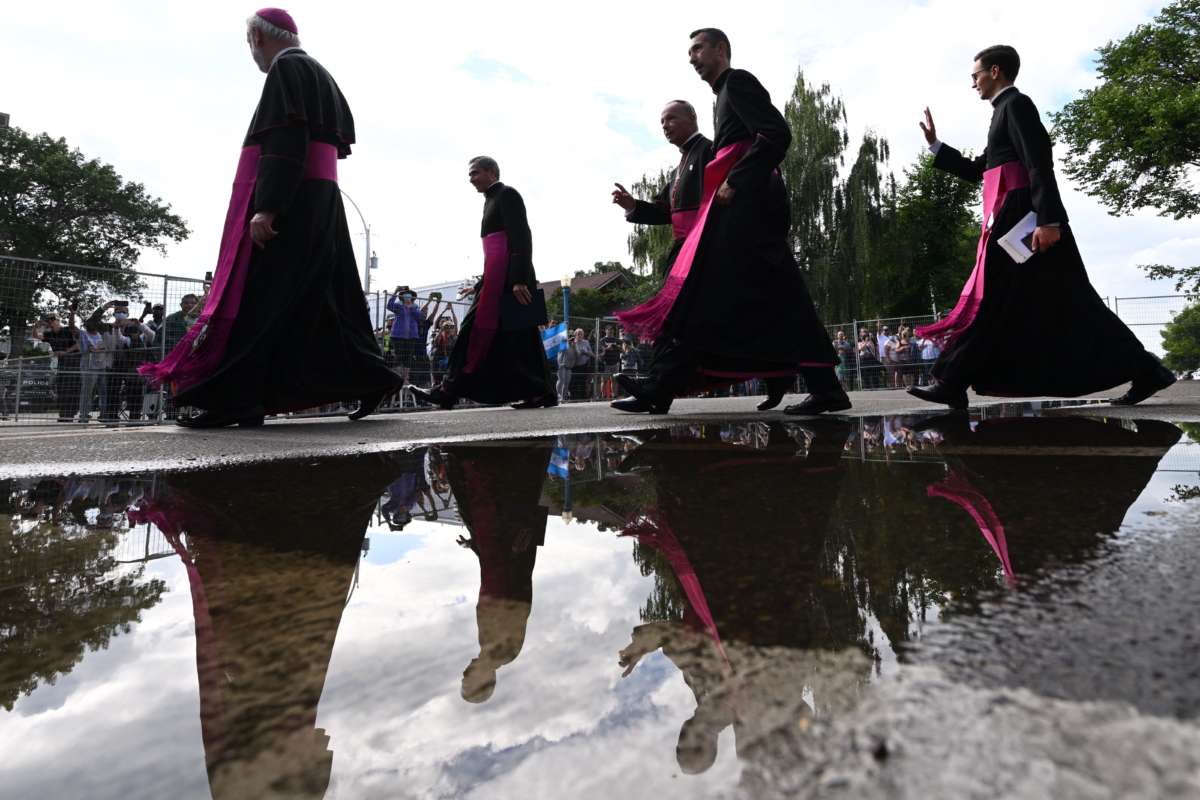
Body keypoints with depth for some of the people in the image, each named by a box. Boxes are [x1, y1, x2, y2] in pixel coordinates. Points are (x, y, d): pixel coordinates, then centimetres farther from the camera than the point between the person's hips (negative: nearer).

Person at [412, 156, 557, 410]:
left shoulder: (507, 194, -1)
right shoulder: (492, 200, 26)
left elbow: (521, 238, -14)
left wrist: (519, 280, -24)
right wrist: (480, 285, 25)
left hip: (509, 276, -10)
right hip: (498, 278, 10)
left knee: (479, 330, -10)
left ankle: (450, 391, -8)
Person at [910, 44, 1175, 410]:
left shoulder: (1016, 103, -3)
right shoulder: (1007, 110, 26)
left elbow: (1040, 164, -16)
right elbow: (977, 171, 27)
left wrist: (1048, 221, -25)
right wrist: (935, 145, 26)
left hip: (1022, 218, -9)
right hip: (1018, 220, 9)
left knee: (991, 301, -9)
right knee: (1066, 304, 6)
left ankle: (952, 383, -6)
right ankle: (1143, 370, 9)